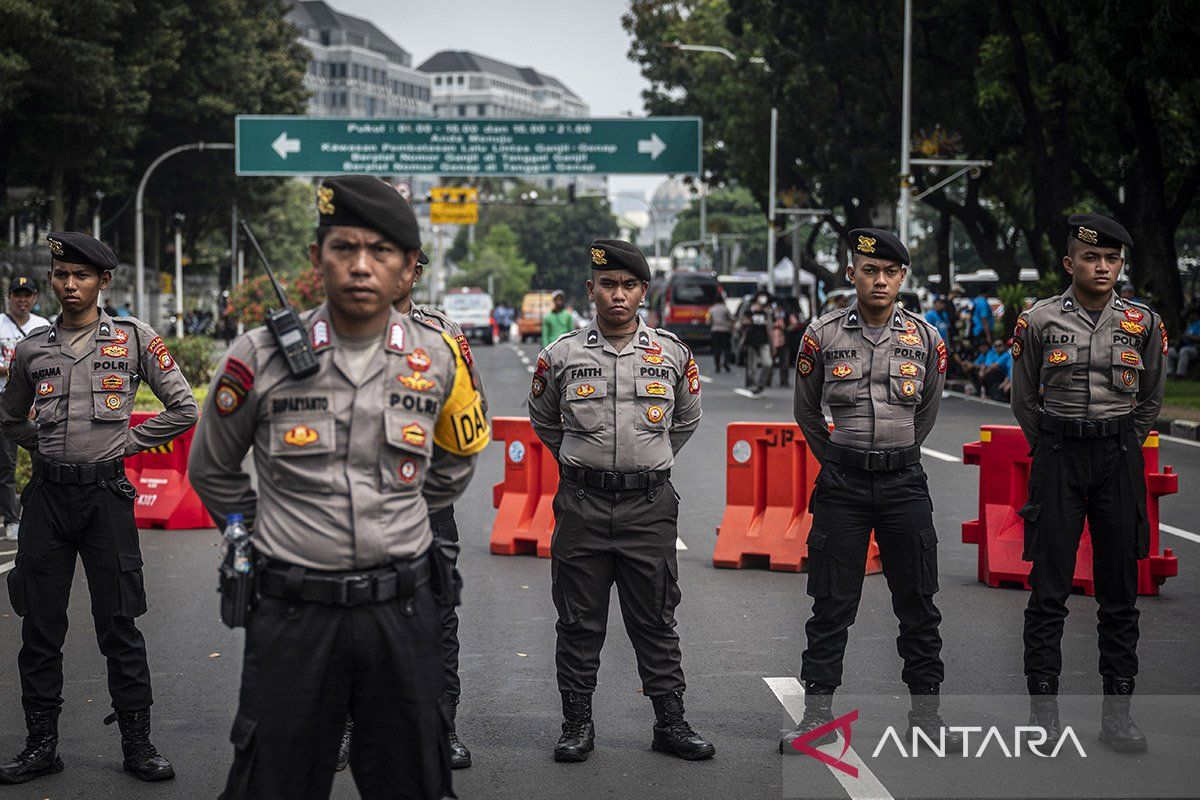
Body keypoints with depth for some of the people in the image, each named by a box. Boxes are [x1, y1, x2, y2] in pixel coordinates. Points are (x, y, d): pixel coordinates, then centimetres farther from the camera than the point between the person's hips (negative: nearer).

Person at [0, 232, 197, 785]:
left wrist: (127, 442, -1)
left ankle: (137, 744, 9)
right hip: (47, 495, 3)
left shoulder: (134, 338, 1)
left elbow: (183, 409, 2)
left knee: (118, 625, 0)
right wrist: (44, 449, 10)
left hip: (106, 495, -3)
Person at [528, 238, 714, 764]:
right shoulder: (562, 355, 1)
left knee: (655, 621, 5)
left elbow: (686, 419, 20)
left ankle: (671, 722, 13)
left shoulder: (672, 354, 4)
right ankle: (577, 724, 14)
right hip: (582, 505, 0)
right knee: (579, 621, 5)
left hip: (650, 507, 0)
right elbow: (543, 420, 18)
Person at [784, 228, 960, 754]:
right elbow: (806, 413, 12)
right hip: (841, 484, -1)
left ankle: (925, 714, 14)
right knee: (831, 605, 3)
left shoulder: (925, 339, 3)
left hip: (904, 481, 1)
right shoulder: (822, 336, -2)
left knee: (918, 604, 5)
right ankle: (817, 715, 10)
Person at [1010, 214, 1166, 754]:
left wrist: (1123, 449, 13)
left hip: (1121, 460, 2)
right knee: (1049, 590, -2)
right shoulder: (1039, 321, -1)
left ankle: (1117, 710, 13)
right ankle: (1043, 710, 5)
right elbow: (1024, 400, 10)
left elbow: (1151, 399, 15)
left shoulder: (1143, 324, 4)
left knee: (1120, 591, 5)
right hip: (1057, 458, -2)